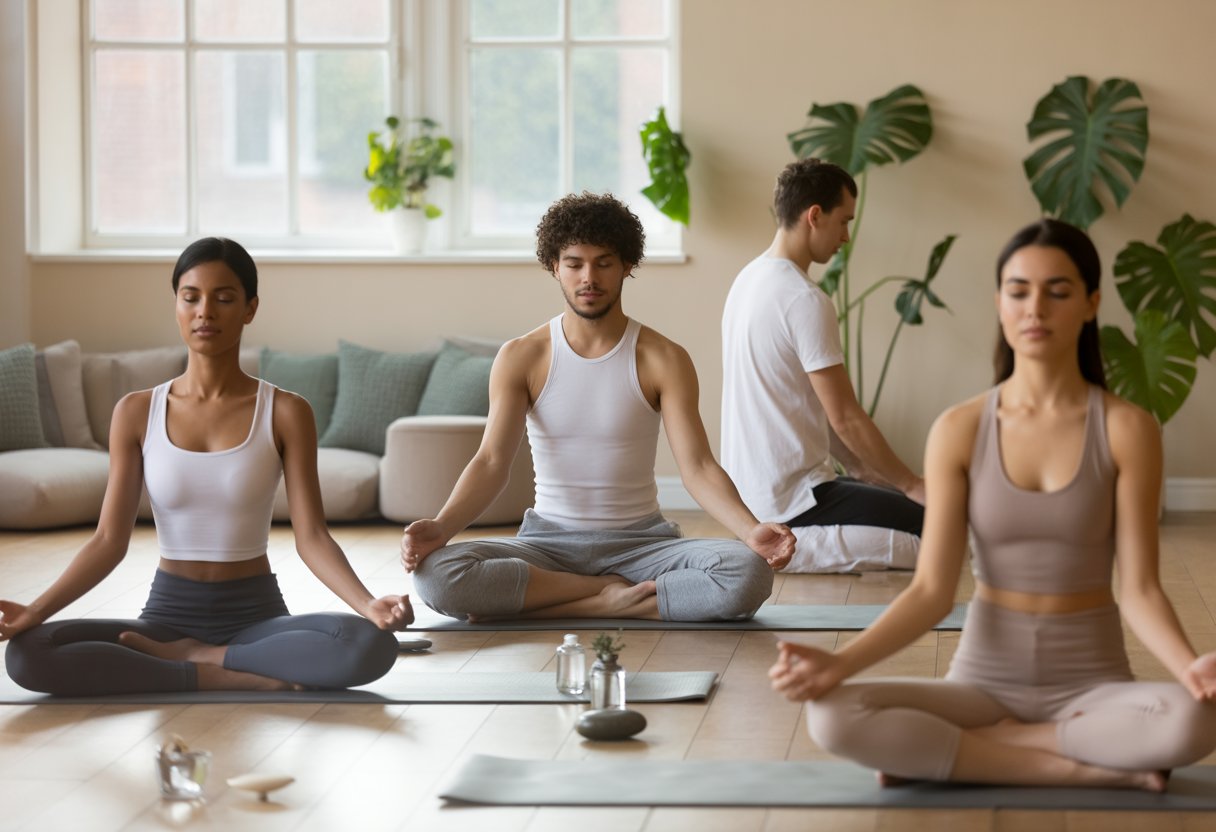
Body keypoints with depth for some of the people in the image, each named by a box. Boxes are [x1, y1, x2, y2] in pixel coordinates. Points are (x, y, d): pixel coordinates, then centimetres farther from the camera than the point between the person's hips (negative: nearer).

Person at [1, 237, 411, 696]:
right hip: (168, 614, 1)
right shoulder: (136, 412, 1)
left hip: (257, 615, -1)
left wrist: (369, 605, -27)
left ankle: (186, 658, -14)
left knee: (371, 646, -33)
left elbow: (311, 537, -8)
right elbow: (109, 541, -2)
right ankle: (242, 679, -22)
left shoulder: (286, 413, -3)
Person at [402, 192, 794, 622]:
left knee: (749, 574, -31)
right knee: (434, 574, -30)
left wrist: (752, 531, -30)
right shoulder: (520, 358, 0)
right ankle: (613, 594, -18)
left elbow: (697, 466, -10)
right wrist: (439, 528, -29)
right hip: (548, 540, 1)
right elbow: (491, 462, -9)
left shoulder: (664, 359, -2)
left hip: (639, 540, -1)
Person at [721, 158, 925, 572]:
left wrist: (862, 469, 19)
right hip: (789, 502, -10)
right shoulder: (805, 300, -19)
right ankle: (793, 548, -10)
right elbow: (845, 418, -17)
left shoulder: (749, 279, 11)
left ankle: (787, 544, 6)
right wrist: (911, 484, -5)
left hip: (751, 491, 10)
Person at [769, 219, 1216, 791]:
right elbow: (932, 591, -5)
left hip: (1091, 685, -1)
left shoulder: (1128, 430, -6)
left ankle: (992, 744, -14)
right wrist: (841, 662, -21)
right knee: (833, 716, -27)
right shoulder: (959, 431, -3)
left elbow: (1138, 589, -8)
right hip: (984, 680, 1)